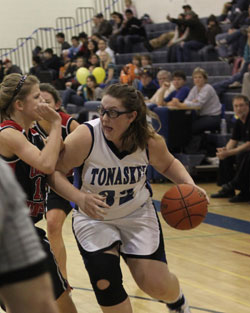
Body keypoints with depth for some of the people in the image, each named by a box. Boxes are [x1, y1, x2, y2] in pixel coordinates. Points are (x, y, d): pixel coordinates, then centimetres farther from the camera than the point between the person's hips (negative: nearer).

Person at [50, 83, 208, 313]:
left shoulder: (150, 141, -17)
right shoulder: (85, 137, -27)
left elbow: (169, 164, 5)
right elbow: (54, 172, -21)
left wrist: (189, 185, -13)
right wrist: (79, 197, -37)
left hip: (137, 214, 1)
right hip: (93, 218, -1)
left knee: (158, 286, -2)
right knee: (105, 284, -17)